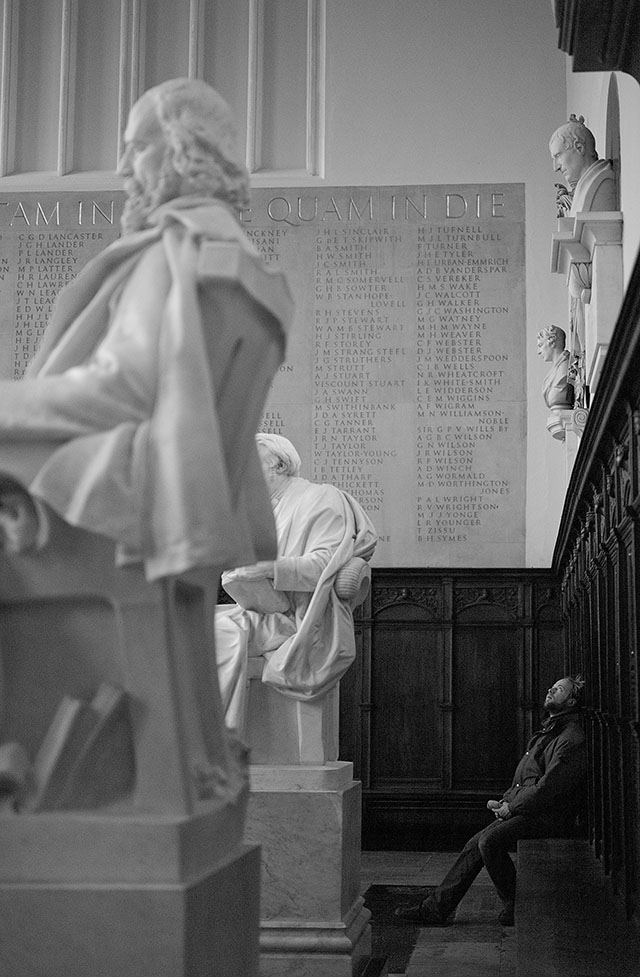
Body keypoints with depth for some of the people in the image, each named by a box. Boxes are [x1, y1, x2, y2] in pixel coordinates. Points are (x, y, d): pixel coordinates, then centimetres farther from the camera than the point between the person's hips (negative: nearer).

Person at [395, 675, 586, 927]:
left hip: (548, 817, -9)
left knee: (490, 840, -26)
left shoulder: (572, 739, -12)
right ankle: (436, 908, 1)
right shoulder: (548, 731, 22)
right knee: (475, 845, 0)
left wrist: (510, 807, -13)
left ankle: (515, 907, -11)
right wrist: (505, 801, 9)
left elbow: (549, 786, -21)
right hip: (526, 810, 9)